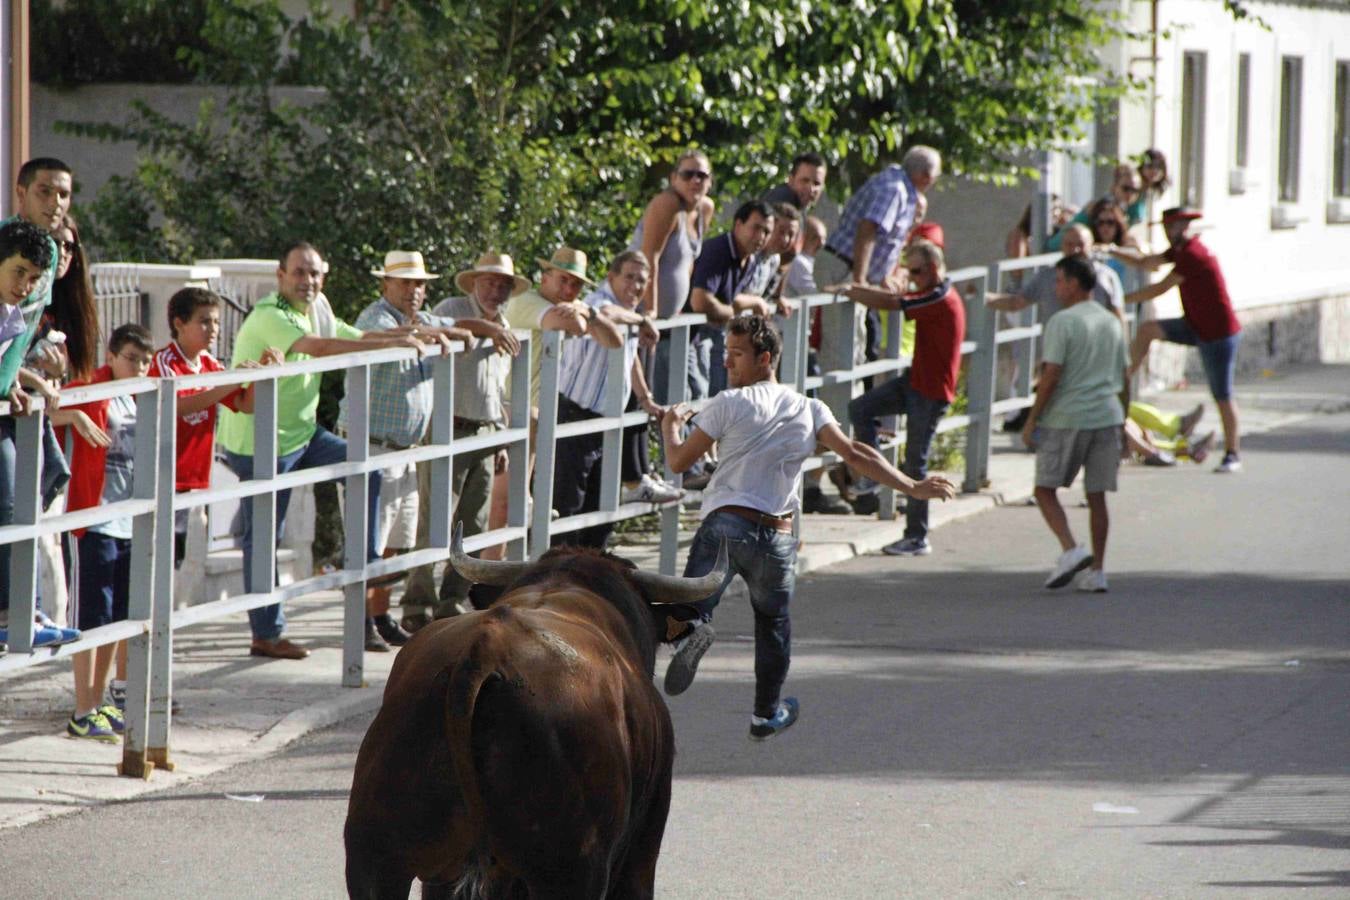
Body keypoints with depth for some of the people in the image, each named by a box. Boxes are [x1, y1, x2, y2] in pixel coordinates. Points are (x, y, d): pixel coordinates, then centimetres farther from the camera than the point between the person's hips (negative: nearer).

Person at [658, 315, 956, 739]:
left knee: (687, 609, -12)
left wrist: (670, 426, 26)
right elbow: (855, 454, 2)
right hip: (777, 537, 4)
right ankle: (767, 712, 34)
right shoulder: (810, 410, 11)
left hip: (725, 524, -4)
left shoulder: (729, 404, 1)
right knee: (773, 621, 24)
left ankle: (689, 629, -47)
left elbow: (678, 462, 5)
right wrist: (913, 487, 6)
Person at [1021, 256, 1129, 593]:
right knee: (1096, 496, 9)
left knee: (1045, 489, 4)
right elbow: (1122, 379, 16)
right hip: (1107, 416, 6)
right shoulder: (1113, 324, 13)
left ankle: (1071, 549, -14)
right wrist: (1121, 421, 24)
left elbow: (1051, 375, -14)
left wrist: (1032, 420, -8)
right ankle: (1096, 570, 9)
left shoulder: (1062, 322, -9)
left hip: (1066, 417, -6)